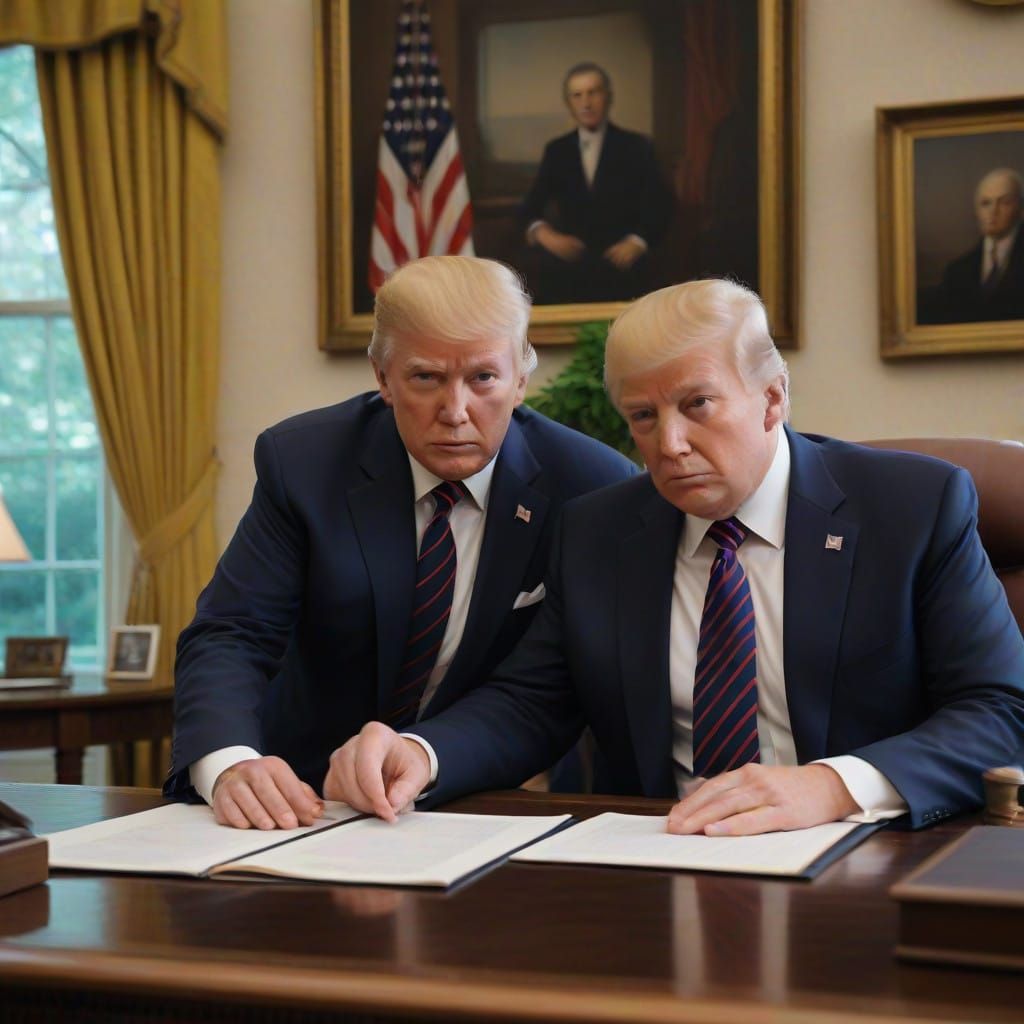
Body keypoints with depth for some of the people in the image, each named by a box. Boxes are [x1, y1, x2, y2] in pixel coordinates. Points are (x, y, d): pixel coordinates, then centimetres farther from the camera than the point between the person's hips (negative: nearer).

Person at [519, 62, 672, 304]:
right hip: (565, 273, 2)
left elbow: (659, 206, 0)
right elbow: (530, 207, 8)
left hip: (619, 273, -2)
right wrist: (543, 233, -13)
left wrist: (637, 242, -17)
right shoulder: (556, 151, 10)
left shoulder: (636, 147, 4)